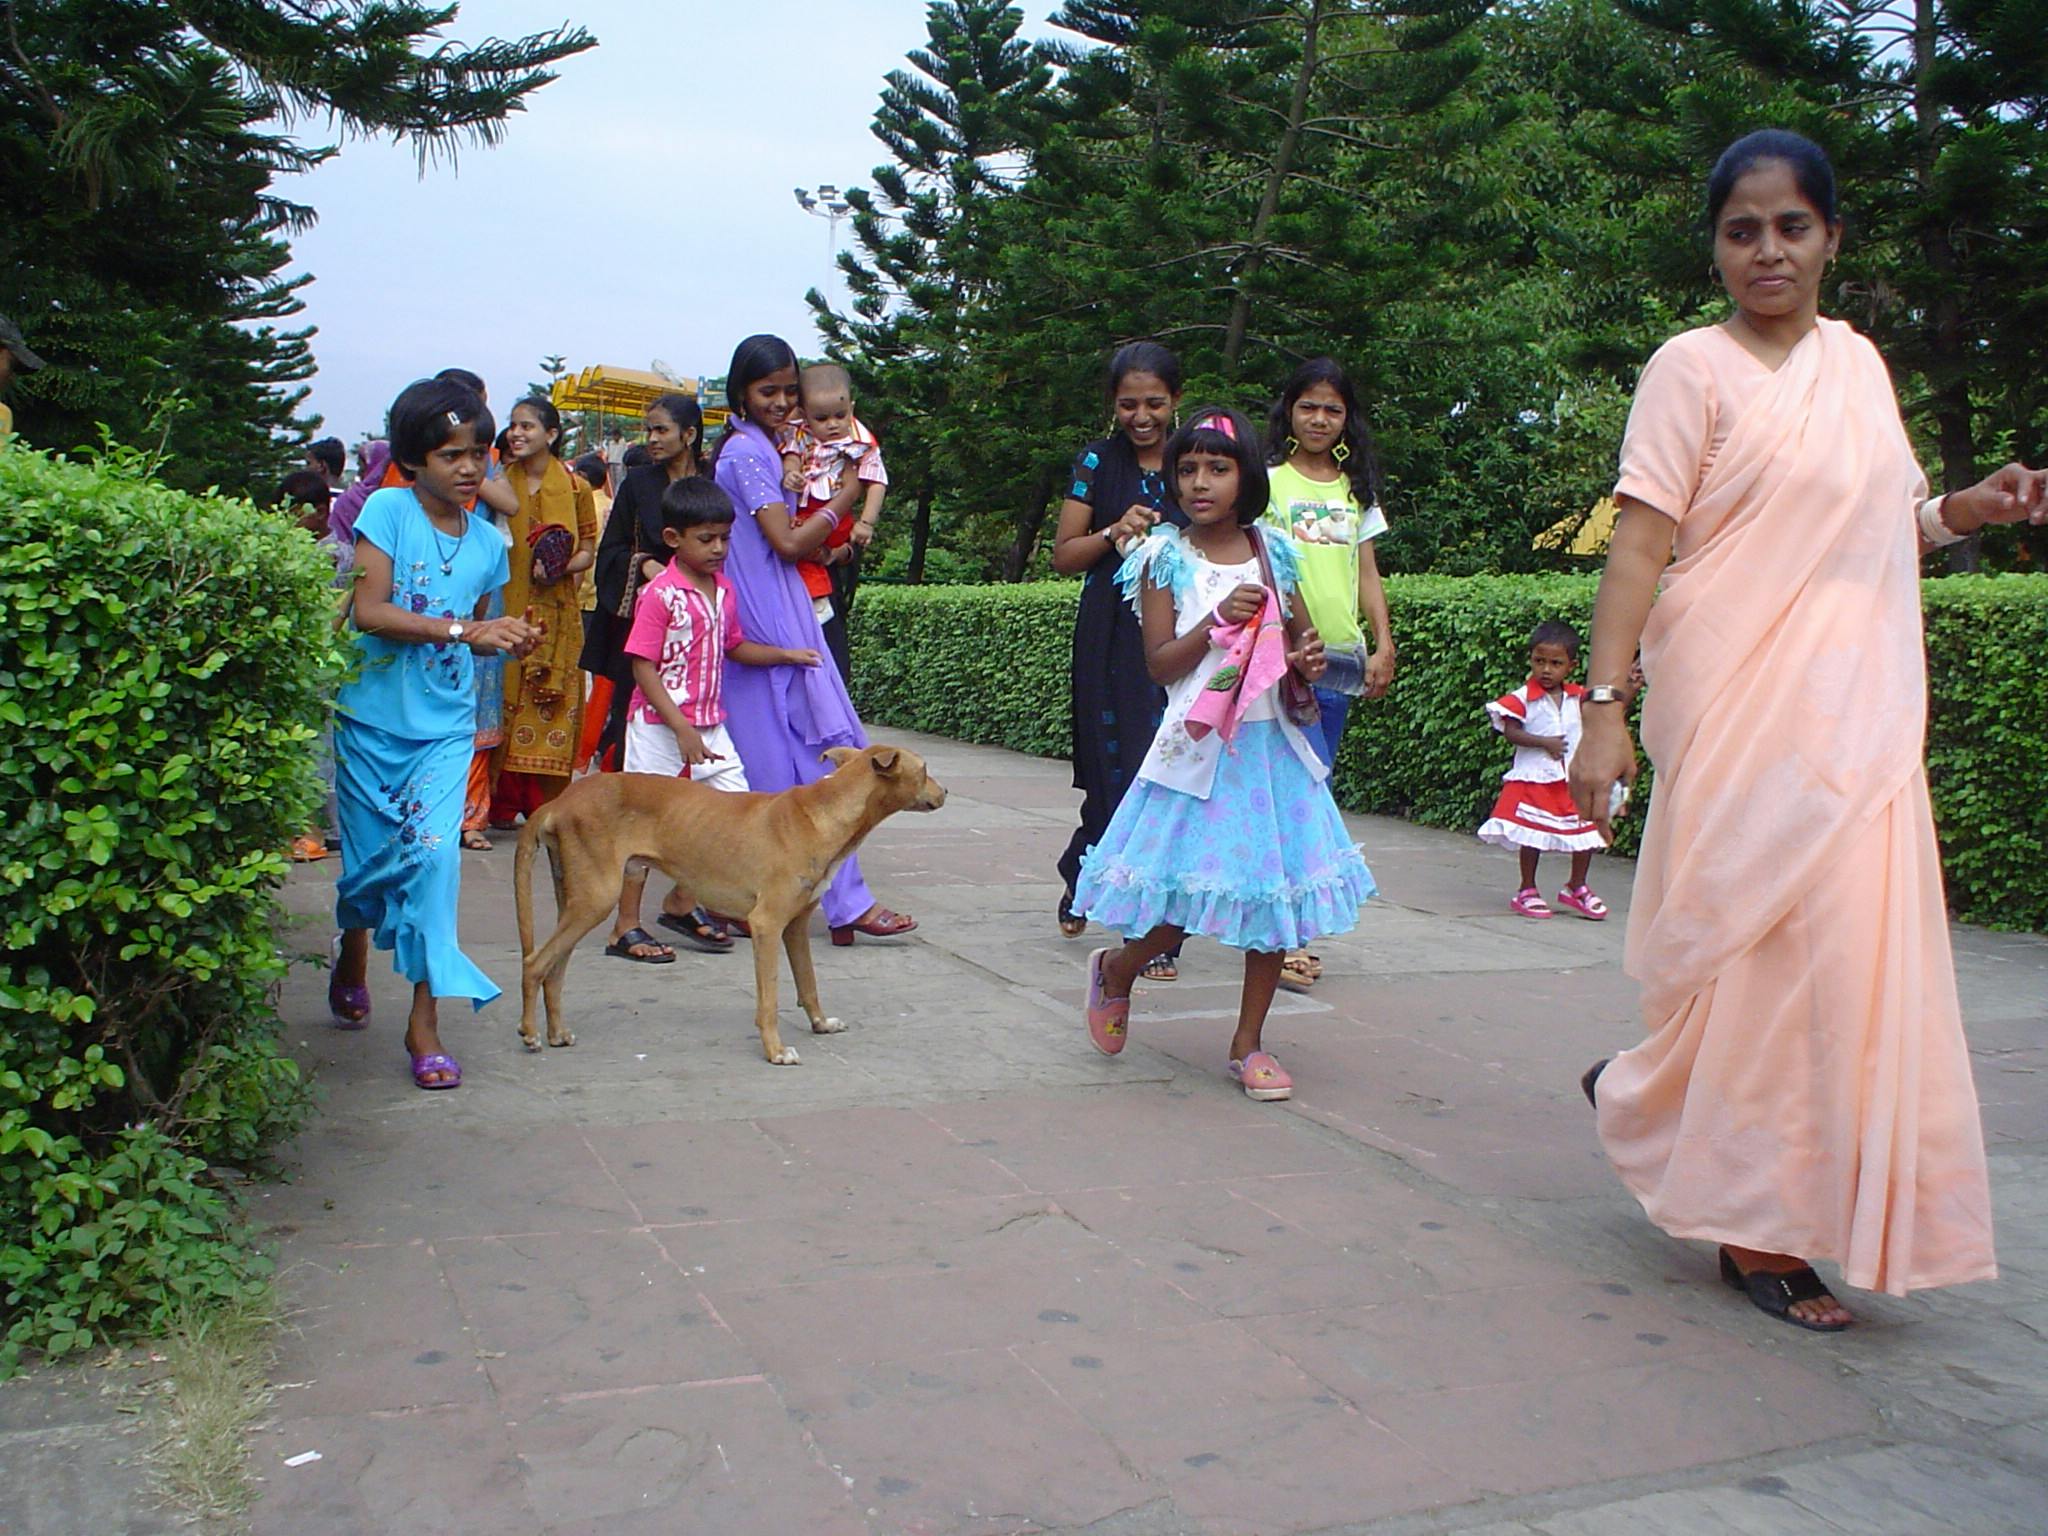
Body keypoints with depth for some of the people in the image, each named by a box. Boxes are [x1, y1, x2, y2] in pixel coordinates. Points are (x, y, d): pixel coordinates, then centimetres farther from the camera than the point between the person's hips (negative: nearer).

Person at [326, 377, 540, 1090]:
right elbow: (368, 610, -17)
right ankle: (352, 959, 44)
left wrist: (506, 637, -5)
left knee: (434, 853, -12)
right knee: (370, 858, 11)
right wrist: (462, 630, -23)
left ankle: (424, 1020, -3)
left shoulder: (488, 542, 5)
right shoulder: (388, 511, -8)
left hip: (446, 728, 2)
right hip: (373, 717, -2)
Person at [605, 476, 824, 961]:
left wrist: (786, 655, 12)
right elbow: (643, 667, -17)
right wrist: (681, 727, -22)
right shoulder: (660, 594, -13)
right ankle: (626, 929, 9)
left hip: (709, 726, 7)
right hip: (659, 727, -7)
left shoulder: (724, 590, 8)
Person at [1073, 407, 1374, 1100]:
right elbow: (1160, 663, -6)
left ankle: (1248, 1043, 19)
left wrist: (1307, 661, -3)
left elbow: (1300, 639, 19)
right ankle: (1113, 970, 29)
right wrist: (1218, 621, -19)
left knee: (1273, 886, 5)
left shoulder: (1274, 554, 8)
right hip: (1198, 747, -4)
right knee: (1183, 899, -4)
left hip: (1272, 744, 4)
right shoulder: (1166, 558, -2)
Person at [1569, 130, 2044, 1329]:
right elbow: (1639, 548, -10)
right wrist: (1605, 708, -19)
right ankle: (1755, 1226, 10)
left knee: (1850, 947, 6)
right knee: (1766, 946, -5)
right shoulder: (1694, 368, -3)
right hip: (1745, 707, -6)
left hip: (1861, 714, 7)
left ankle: (1650, 1093, 26)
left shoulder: (1859, 361, 15)